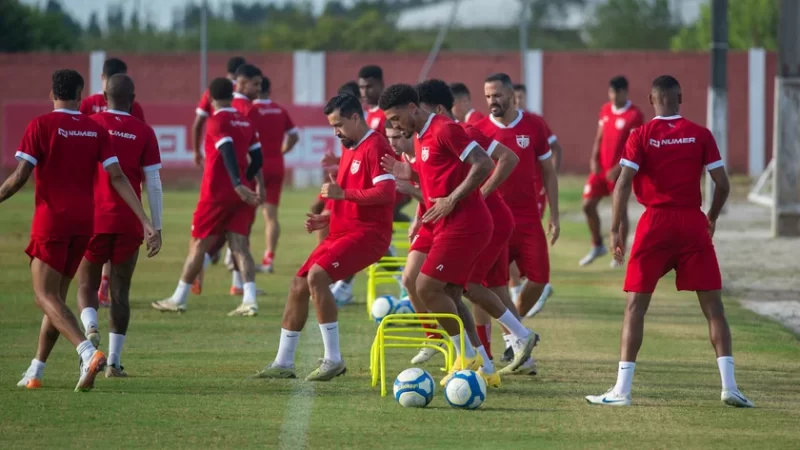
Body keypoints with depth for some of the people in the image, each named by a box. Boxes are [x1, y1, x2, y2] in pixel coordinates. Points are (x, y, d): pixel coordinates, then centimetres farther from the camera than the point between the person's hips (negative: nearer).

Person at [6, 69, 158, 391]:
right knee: (56, 294, 15)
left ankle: (88, 351, -29)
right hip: (84, 222, 5)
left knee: (46, 296, -6)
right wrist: (146, 222, -4)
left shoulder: (41, 126, -7)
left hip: (51, 220, -5)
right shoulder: (96, 130, 5)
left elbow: (19, 177, -12)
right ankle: (35, 372, 19)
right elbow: (118, 177, -2)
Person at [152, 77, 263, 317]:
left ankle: (178, 299, 12)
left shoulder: (217, 122, -10)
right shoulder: (245, 122, 10)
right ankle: (249, 300, -15)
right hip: (241, 196, 6)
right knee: (240, 246, 0)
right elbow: (257, 157, 12)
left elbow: (228, 152, -24)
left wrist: (238, 185, -32)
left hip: (217, 193, -6)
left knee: (198, 245, 4)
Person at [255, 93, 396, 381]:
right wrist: (325, 219, 14)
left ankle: (333, 359, -20)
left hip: (367, 233, -10)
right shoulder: (349, 149, 20)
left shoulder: (375, 147, -12)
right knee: (298, 286, 7)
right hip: (342, 231, 10)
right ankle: (283, 363, 15)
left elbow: (386, 192, -24)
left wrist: (343, 193, -26)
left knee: (317, 276, -26)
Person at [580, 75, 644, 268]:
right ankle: (597, 246, 22)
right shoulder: (605, 110, 8)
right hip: (601, 167, 6)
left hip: (620, 171, -6)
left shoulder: (635, 115, -13)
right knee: (588, 205, 5)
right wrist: (594, 160, 0)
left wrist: (618, 169, -21)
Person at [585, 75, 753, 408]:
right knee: (712, 304, 6)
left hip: (655, 224, -1)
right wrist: (712, 217, 18)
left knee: (636, 305, 5)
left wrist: (615, 230, -7)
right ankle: (729, 384, -2)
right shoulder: (700, 135, 1)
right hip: (692, 223, 1)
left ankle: (622, 389, 0)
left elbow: (623, 183, -10)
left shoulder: (641, 137, -2)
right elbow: (722, 184, 0)